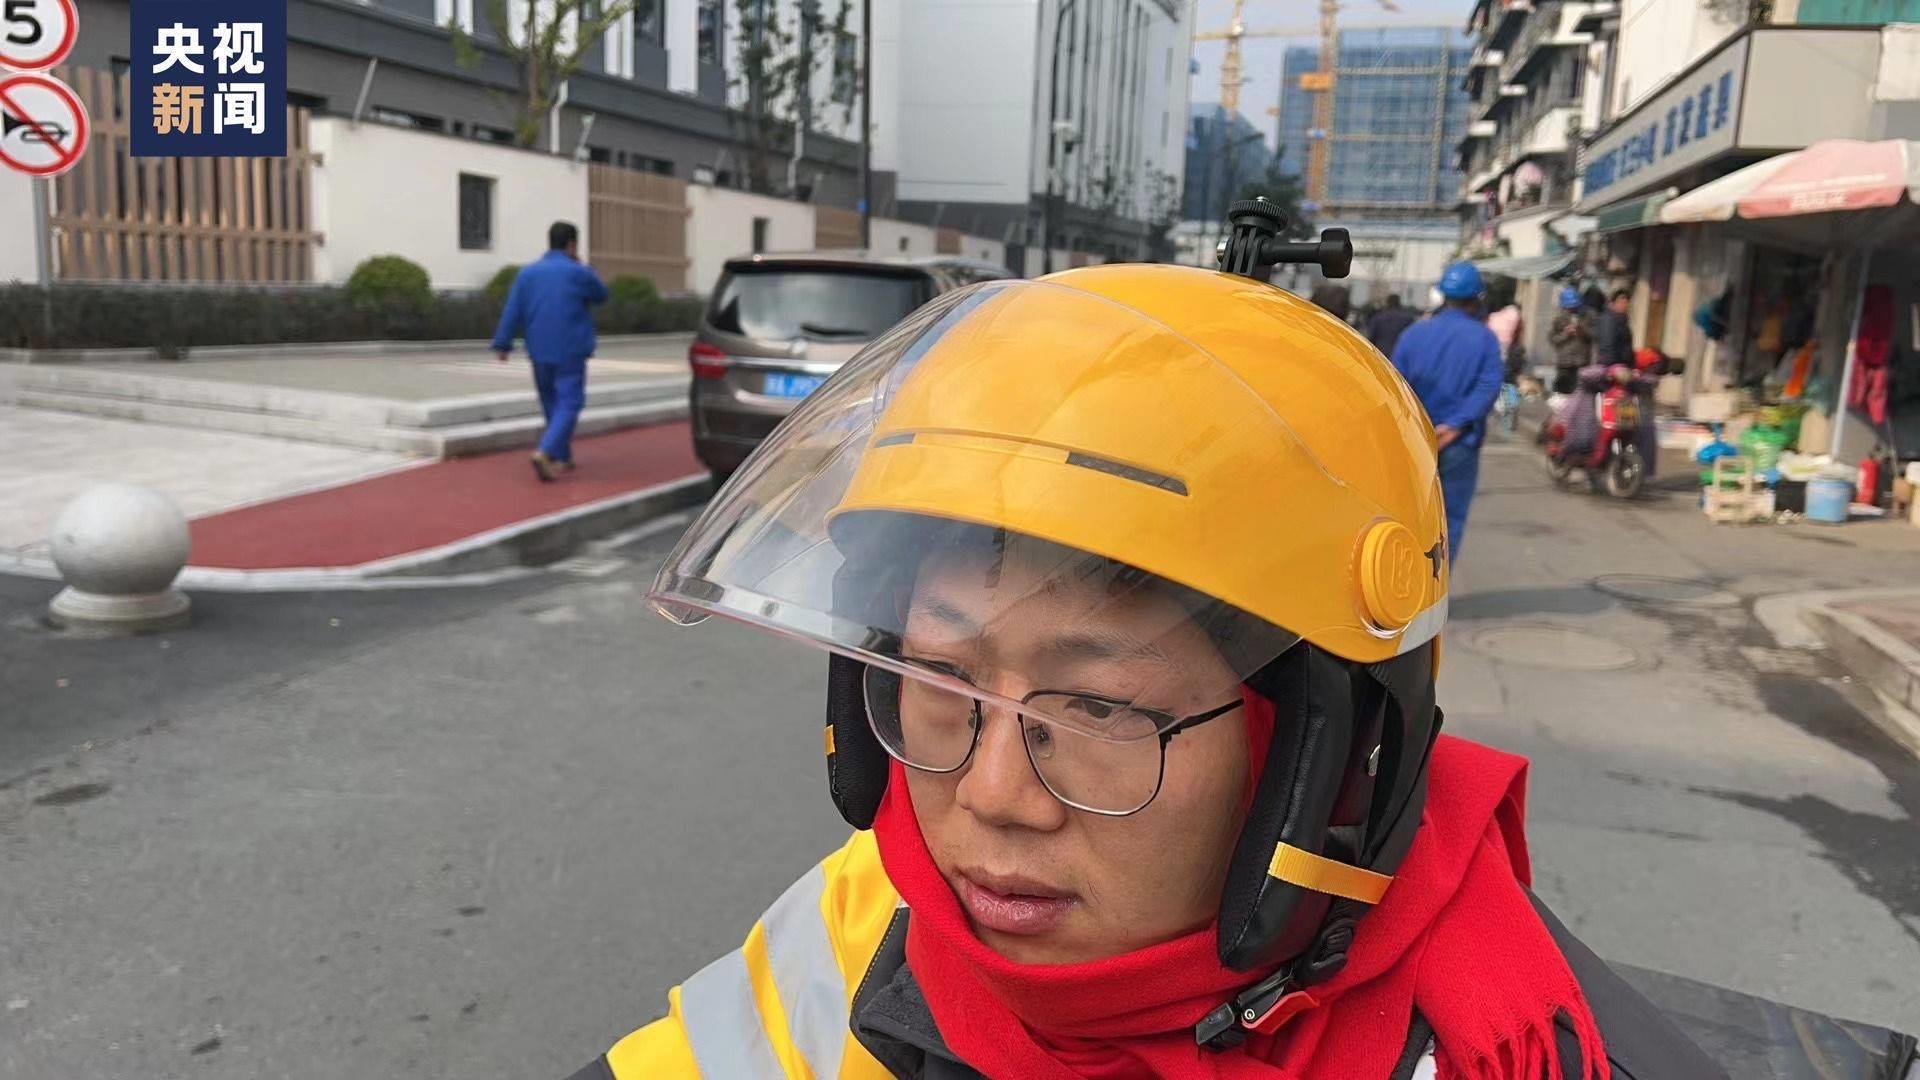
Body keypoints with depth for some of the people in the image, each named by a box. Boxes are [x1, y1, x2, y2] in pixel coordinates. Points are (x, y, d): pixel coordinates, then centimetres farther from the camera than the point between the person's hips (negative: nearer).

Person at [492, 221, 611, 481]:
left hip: (539, 352, 5)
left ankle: (562, 457, 25)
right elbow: (601, 295, 10)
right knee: (569, 404, -4)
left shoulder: (527, 274, 5)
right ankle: (545, 452, -24)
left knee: (551, 402, 17)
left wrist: (503, 343, 1)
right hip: (570, 352, -5)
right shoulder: (578, 273, -7)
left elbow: (512, 311, 0)